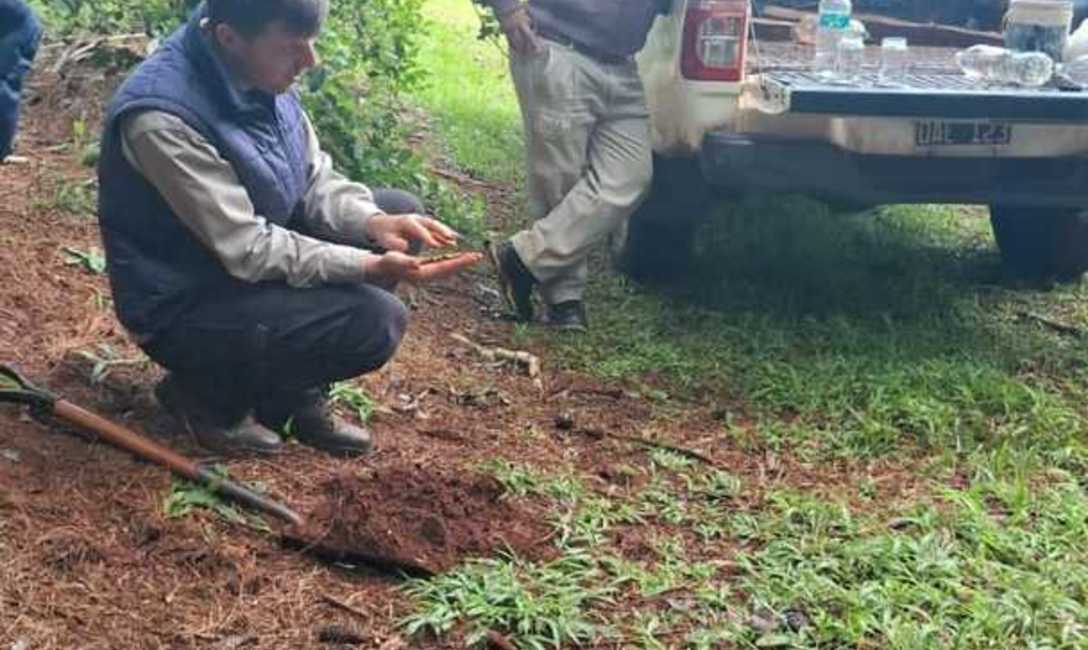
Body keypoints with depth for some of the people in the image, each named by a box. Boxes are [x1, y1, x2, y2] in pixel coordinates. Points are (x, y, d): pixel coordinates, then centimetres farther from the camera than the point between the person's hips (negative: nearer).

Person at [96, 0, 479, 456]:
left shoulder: (260, 75, -7)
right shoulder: (163, 117, -31)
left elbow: (315, 181, 2)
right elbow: (248, 250, -27)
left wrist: (375, 222, -18)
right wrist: (371, 267, -32)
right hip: (184, 307, -8)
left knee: (399, 210, 2)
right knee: (375, 320, -22)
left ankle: (298, 392, 9)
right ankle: (208, 392, 1)